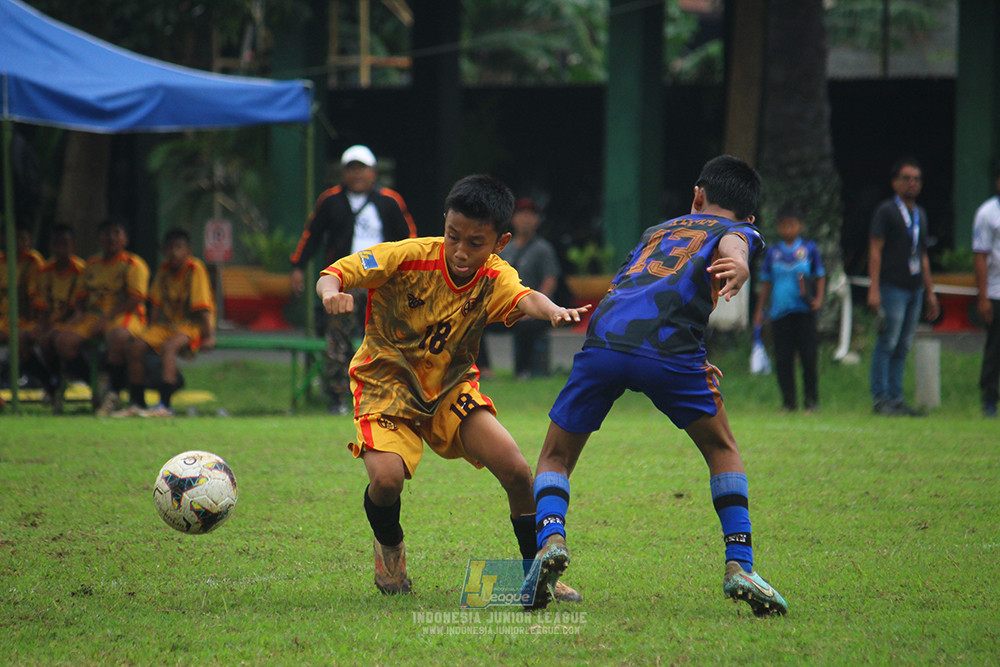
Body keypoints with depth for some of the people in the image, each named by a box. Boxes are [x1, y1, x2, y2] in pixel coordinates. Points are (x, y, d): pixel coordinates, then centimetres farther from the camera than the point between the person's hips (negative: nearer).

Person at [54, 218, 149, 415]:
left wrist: (107, 317, -21)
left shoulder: (134, 264, -2)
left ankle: (114, 392, -26)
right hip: (93, 316, 6)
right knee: (64, 339, -20)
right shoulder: (92, 264, 18)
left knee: (118, 336, -42)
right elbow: (80, 295, 24)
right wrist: (79, 313, 0)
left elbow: (135, 299, -13)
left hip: (125, 317, -6)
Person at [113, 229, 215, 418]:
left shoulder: (195, 269, -12)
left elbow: (203, 307, -17)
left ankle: (165, 405, -41)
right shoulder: (164, 270, 6)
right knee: (136, 346, -15)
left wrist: (209, 336, -22)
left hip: (192, 326, -7)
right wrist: (151, 330, 3)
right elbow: (156, 304, 11)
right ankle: (137, 403, -10)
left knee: (168, 346, -35)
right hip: (167, 324, 7)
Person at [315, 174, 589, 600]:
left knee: (516, 471, -12)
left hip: (452, 388, 3)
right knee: (387, 477, -27)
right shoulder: (408, 258, -21)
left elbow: (523, 299, -37)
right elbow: (335, 274, -19)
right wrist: (331, 294, -44)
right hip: (386, 385, -3)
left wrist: (552, 310, -62)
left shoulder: (494, 277, -16)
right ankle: (389, 545, 10)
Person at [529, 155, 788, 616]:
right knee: (722, 451, 22)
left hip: (602, 342, 3)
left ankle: (550, 536, -9)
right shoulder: (739, 230, 23)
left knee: (555, 458, 19)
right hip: (669, 347, -3)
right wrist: (738, 267, -26)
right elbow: (732, 246, -3)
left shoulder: (657, 230, 37)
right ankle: (738, 566, 9)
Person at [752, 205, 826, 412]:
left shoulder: (809, 249, 5)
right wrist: (759, 311, 13)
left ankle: (811, 400, 5)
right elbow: (766, 282, 16)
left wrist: (818, 299, -5)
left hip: (804, 311, -2)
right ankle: (788, 401, 8)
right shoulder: (772, 252, 9)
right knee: (782, 359, 0)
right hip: (780, 313, 2)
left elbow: (820, 276, 10)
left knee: (808, 356, -3)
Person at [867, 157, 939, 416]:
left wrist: (930, 291, 20)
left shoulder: (920, 214, 19)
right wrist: (874, 289, -15)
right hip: (892, 287, -7)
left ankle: (896, 398, 9)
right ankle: (880, 399, -6)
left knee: (903, 347, 6)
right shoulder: (886, 211, -2)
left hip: (915, 289, 7)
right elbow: (875, 251, -7)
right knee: (887, 344, -8)